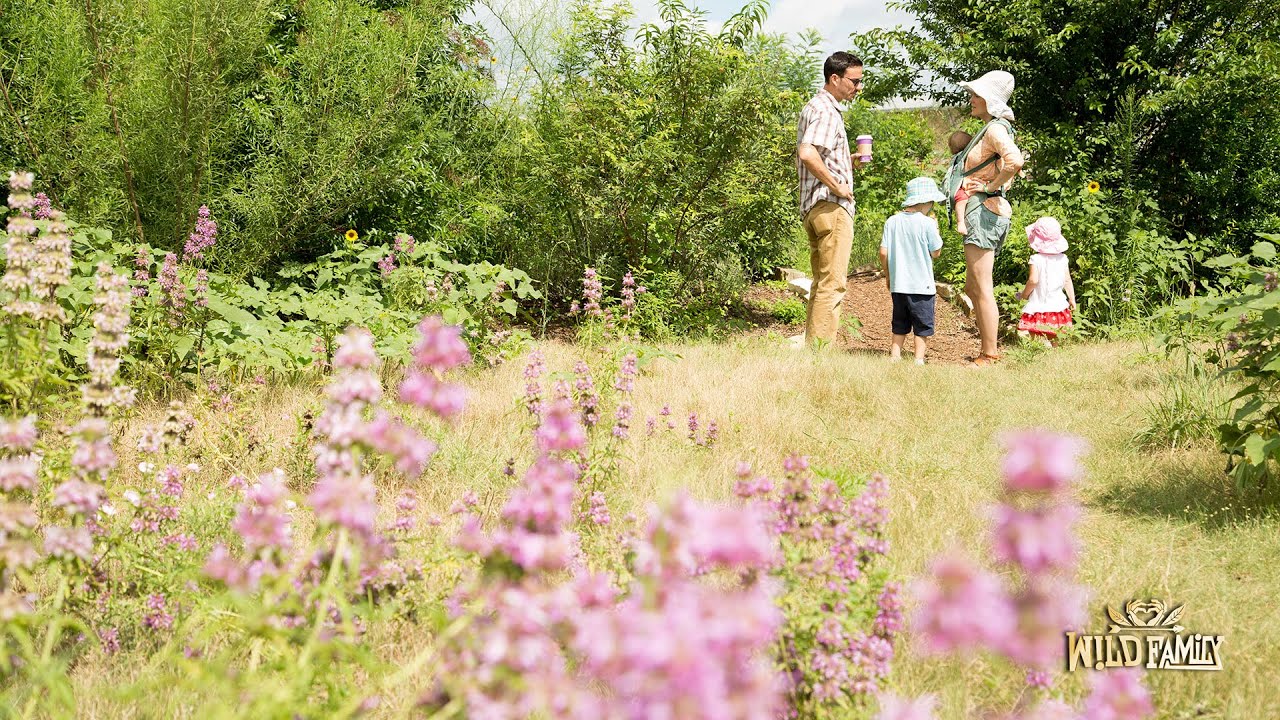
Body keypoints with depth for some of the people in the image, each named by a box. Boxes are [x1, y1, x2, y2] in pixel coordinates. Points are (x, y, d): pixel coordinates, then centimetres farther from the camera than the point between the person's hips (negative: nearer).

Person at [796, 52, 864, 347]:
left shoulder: (814, 107, 20)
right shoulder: (827, 111, -13)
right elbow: (807, 154, -28)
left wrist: (848, 162, 16)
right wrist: (836, 186, -20)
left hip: (813, 207, 10)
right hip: (831, 205, -10)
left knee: (822, 283, 15)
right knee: (833, 284, -9)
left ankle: (812, 346, 18)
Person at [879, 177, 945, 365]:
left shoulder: (892, 222, 2)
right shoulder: (926, 223, -12)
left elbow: (883, 253, 2)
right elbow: (936, 252, -3)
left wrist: (888, 274, 16)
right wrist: (935, 228, 9)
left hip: (898, 284, 5)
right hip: (922, 286, -5)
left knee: (900, 325, 17)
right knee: (923, 326, 5)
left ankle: (895, 355, 16)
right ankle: (919, 358, 2)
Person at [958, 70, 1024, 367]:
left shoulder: (995, 129, -13)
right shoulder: (993, 129, 18)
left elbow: (1015, 162, -31)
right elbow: (1010, 167, 32)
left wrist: (990, 187, -19)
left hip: (984, 210, -11)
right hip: (987, 212, 11)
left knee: (982, 289, -8)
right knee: (973, 288, 17)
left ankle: (989, 356, -5)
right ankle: (987, 351, 21)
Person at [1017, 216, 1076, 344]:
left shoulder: (1036, 259, -11)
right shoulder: (1062, 258, 3)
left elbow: (1033, 280, -18)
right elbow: (1067, 281, 7)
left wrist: (1024, 294, -2)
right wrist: (1072, 299, 17)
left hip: (1038, 305, -5)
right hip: (1058, 304, 5)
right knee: (1054, 338, 13)